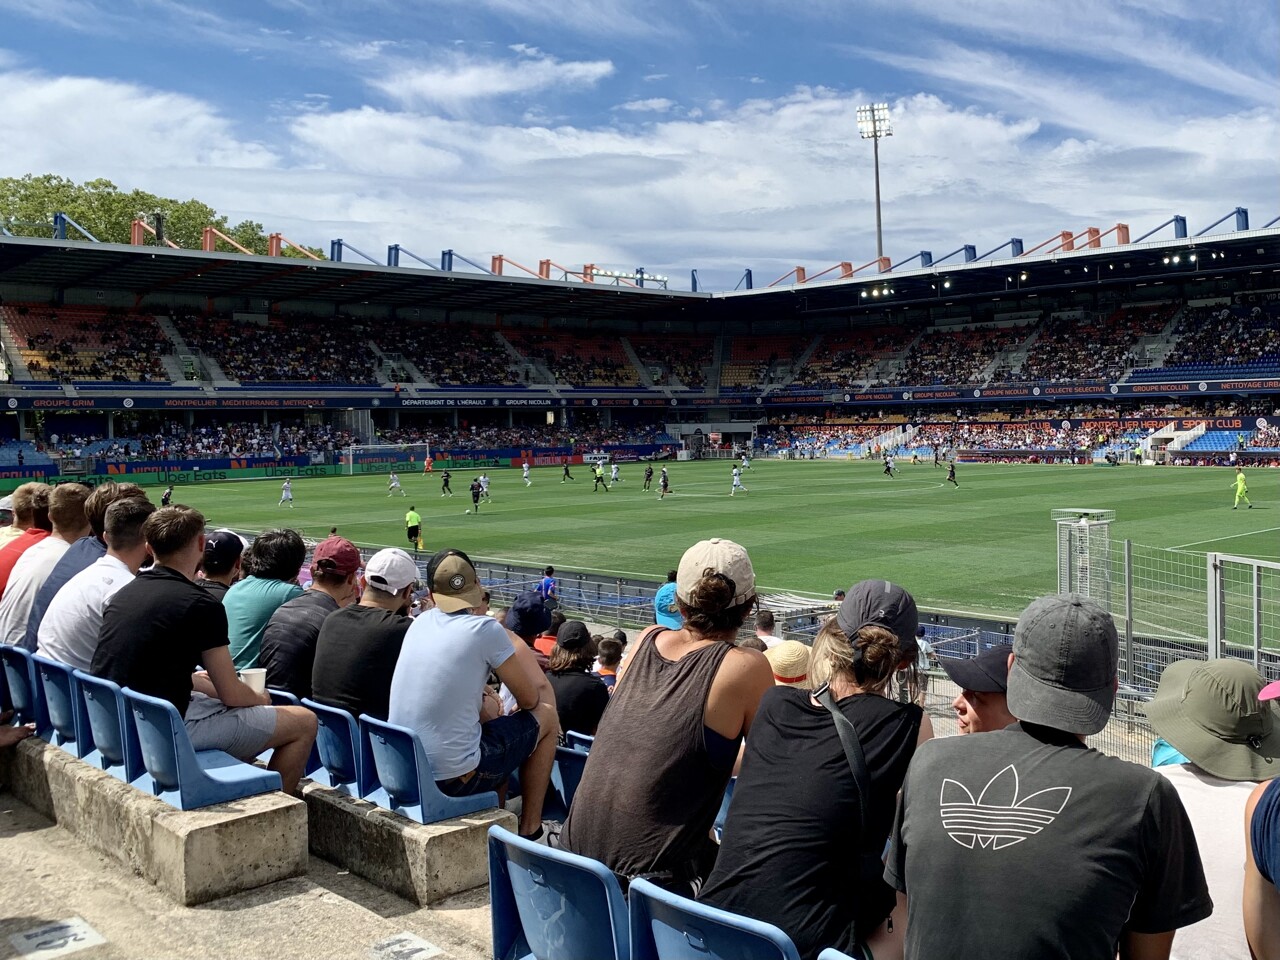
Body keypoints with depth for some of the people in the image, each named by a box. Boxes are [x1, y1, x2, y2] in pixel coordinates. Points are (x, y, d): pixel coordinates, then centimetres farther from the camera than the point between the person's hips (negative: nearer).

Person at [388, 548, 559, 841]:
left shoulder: (421, 622, 4)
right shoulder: (486, 630, -13)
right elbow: (529, 699, 0)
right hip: (454, 778, -6)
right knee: (546, 716, 13)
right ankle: (529, 828, 19)